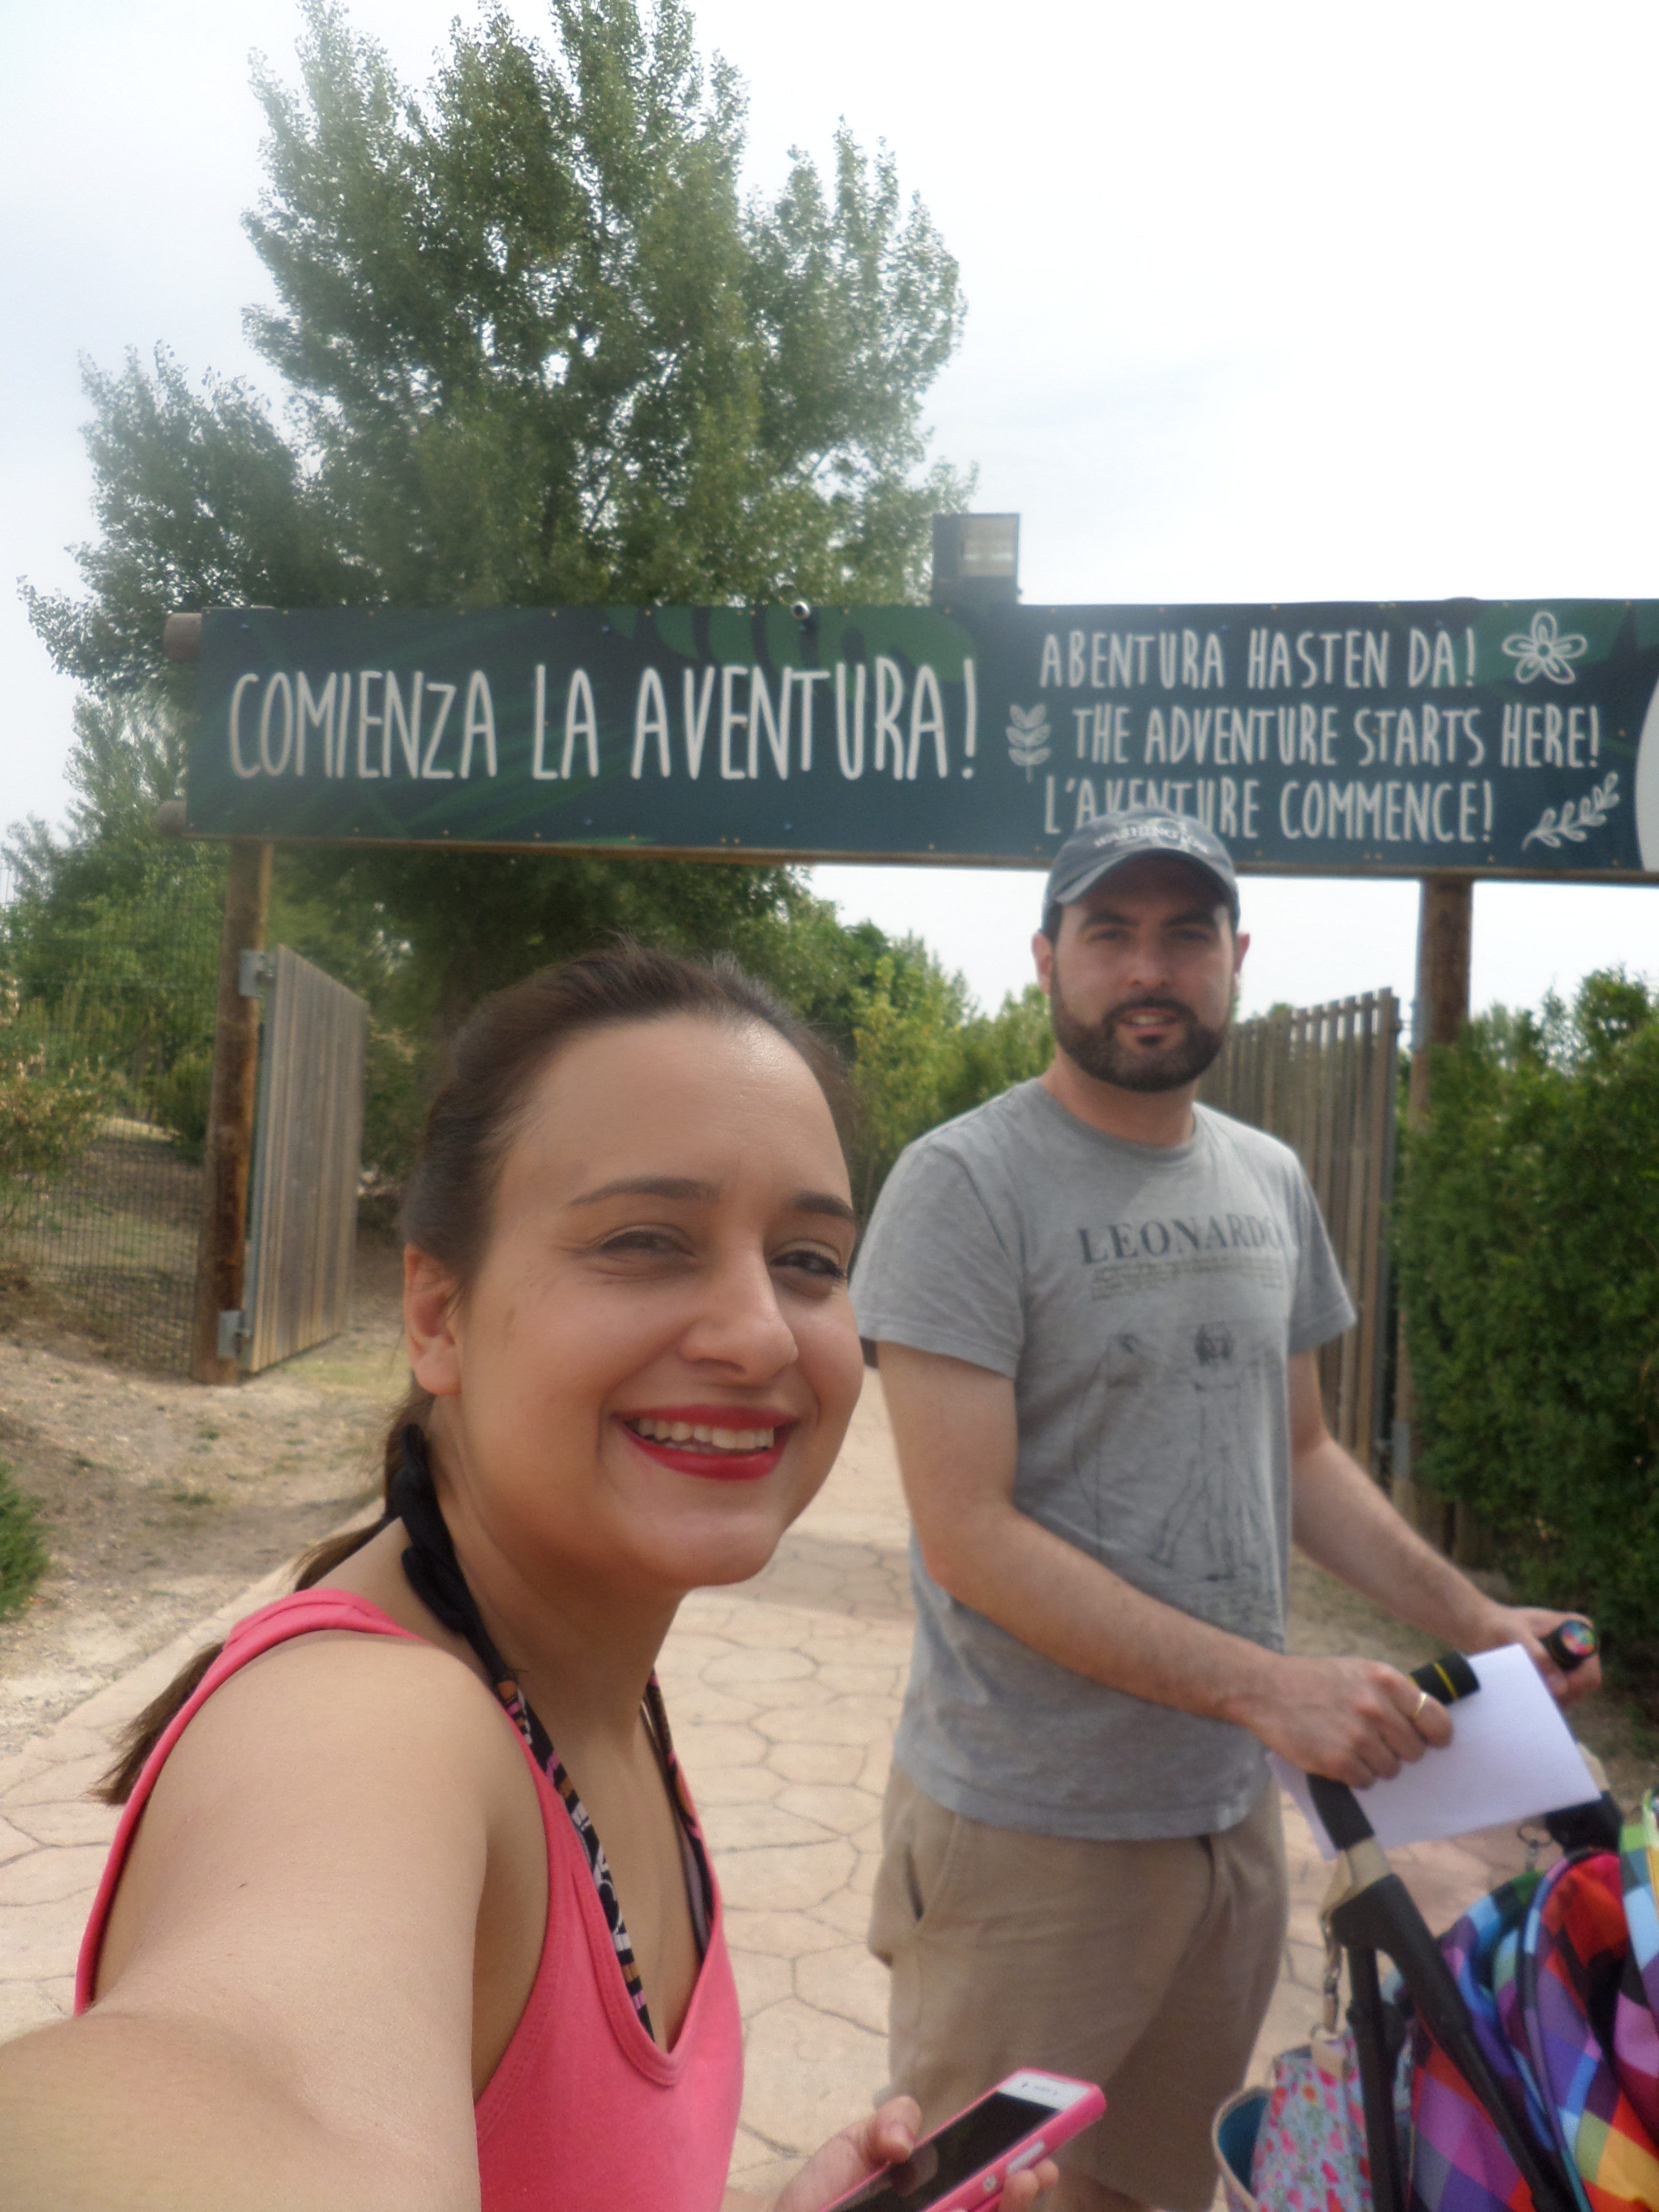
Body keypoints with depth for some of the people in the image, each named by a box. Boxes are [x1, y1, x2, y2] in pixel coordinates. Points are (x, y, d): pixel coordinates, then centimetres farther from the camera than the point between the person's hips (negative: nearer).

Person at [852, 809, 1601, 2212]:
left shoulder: (1270, 1183, 6)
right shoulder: (966, 1182, -16)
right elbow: (968, 1534, -21)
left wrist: (1474, 1622, 4)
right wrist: (1268, 1688, -24)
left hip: (1231, 1812, 6)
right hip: (1030, 1831, -6)